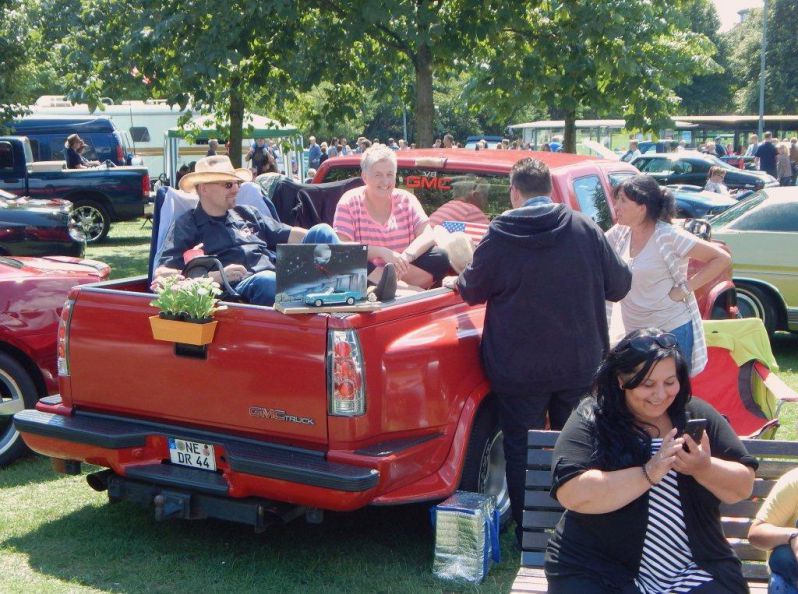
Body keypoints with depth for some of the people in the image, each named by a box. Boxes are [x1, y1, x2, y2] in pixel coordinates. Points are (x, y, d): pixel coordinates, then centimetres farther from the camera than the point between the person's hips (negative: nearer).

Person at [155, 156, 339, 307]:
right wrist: (214, 277, -12)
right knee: (266, 281, -39)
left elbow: (290, 235, 23)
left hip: (283, 276, 5)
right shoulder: (188, 225, 12)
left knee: (321, 231, -12)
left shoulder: (247, 214, 28)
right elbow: (161, 274, 0)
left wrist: (321, 240, 5)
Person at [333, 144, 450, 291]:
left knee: (440, 258, -18)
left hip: (401, 271, 3)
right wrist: (382, 252, -26)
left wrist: (406, 256, -25)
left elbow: (428, 236, -4)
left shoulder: (406, 200, 5)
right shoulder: (350, 202, -3)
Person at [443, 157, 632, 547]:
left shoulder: (500, 236, -10)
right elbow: (618, 286, 4)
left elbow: (474, 291, 1)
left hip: (520, 369, -2)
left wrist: (454, 282, 23)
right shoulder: (586, 229, -3)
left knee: (522, 449, 10)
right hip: (581, 365, 3)